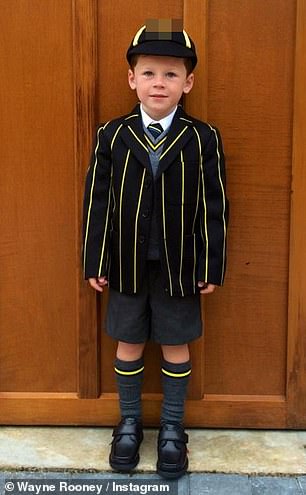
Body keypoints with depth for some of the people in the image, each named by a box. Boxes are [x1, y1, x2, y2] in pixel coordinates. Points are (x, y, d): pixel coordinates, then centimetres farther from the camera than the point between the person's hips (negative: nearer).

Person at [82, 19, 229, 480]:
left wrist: (212, 266, -4)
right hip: (127, 264, 1)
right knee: (129, 344, 13)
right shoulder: (111, 135, -2)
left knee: (176, 346, 11)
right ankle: (129, 424, 33)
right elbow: (97, 201, -1)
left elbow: (214, 207, -3)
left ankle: (172, 429, 29)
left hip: (180, 266, -1)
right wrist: (95, 262, -2)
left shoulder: (203, 139, -5)